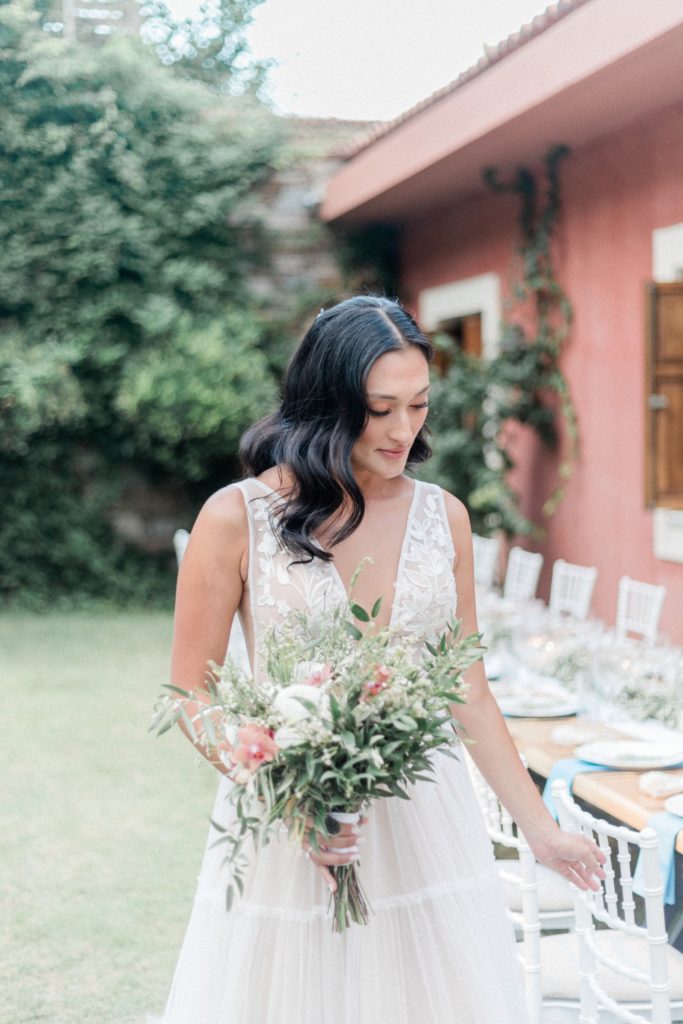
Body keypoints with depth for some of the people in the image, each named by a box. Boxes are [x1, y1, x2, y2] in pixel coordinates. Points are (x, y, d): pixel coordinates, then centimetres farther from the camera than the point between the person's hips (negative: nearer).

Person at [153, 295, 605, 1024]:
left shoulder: (443, 517, 2)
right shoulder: (238, 518, -9)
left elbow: (469, 693, 8)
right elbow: (192, 696, -4)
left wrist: (540, 830, 7)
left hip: (424, 821, 3)